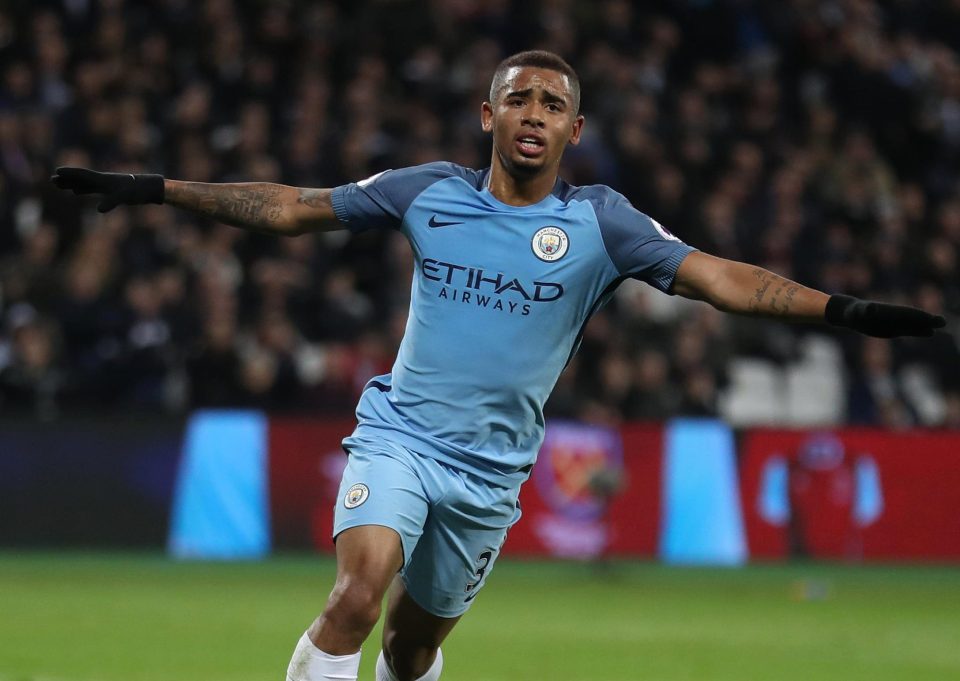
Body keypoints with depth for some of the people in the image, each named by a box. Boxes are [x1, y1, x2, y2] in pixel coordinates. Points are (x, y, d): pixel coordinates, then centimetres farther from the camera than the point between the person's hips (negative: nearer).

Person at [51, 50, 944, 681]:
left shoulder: (598, 223, -3)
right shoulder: (430, 193, 0)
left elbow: (722, 280, -11)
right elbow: (290, 208, 7)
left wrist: (838, 309, -23)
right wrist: (156, 191, 4)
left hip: (489, 471, 1)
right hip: (397, 437, -1)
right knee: (360, 592, -25)